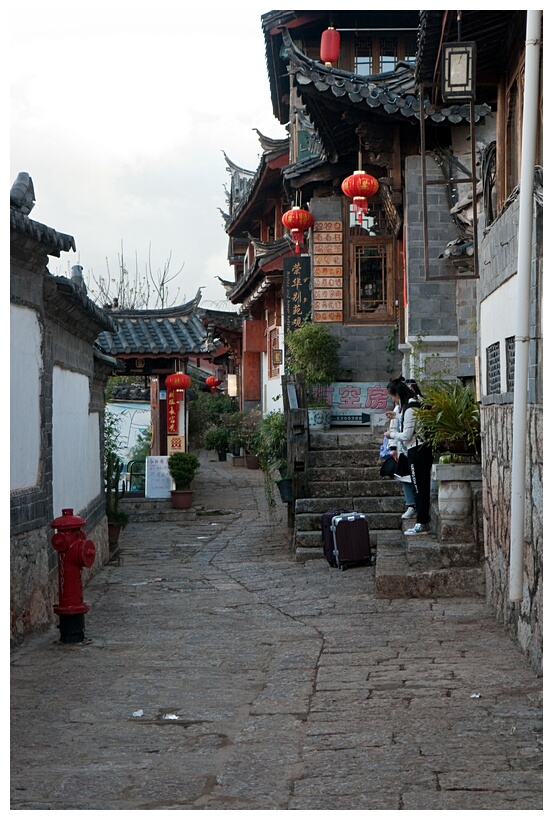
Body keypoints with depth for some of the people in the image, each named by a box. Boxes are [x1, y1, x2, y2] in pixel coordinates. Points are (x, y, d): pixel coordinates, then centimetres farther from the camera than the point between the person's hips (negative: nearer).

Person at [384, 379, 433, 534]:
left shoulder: (410, 409, -16)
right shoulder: (417, 404, 14)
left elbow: (407, 435, -17)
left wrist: (392, 434, -2)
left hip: (417, 451, -10)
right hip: (425, 448, 10)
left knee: (419, 488, -6)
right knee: (423, 487, 12)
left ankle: (421, 524, -3)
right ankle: (424, 520, 16)